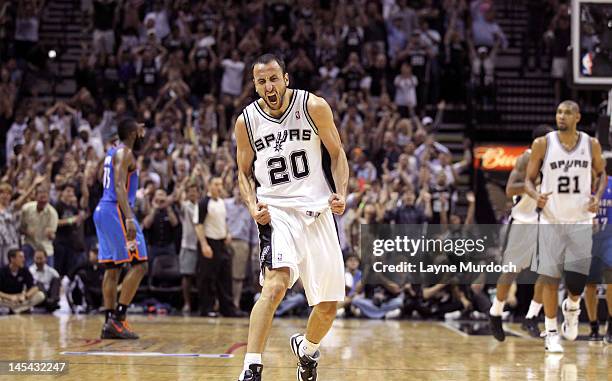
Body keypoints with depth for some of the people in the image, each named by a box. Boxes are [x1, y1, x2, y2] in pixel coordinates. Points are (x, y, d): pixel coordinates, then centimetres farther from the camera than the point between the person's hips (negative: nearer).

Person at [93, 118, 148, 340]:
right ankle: (118, 319, -14)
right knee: (139, 265, -9)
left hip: (103, 210, 10)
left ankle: (110, 322, 9)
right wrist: (129, 218, -30)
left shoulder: (113, 151, 17)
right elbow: (119, 186, -22)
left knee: (112, 268, 9)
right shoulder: (124, 153, -10)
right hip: (117, 211, -10)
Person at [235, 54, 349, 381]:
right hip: (275, 211, -1)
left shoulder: (314, 107, -6)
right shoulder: (247, 121, -3)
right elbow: (244, 172, 10)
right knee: (275, 285, -28)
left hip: (317, 210, 2)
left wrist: (341, 193, -13)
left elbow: (336, 154, 4)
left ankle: (306, 348, 40)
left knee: (328, 305, 7)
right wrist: (253, 206, -9)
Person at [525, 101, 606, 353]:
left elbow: (601, 173, 16)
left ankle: (572, 308, 29)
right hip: (551, 221, -1)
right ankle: (551, 333, 15)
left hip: (580, 221, 1)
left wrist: (597, 196, -3)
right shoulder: (543, 144, -4)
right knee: (550, 279, 2)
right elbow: (529, 179, 3)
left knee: (576, 282, -6)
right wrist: (536, 195, -18)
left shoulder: (591, 144, 1)